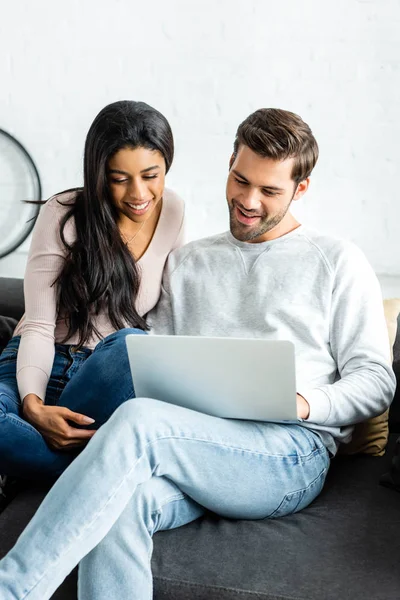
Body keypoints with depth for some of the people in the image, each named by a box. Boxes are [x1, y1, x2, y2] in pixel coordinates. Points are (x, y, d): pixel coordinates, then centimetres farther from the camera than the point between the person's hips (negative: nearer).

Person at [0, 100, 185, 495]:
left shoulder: (173, 212, -1)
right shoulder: (63, 215, -10)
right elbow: (38, 327, -10)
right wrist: (33, 405, -28)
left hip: (115, 374, 2)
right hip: (40, 365, -1)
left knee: (131, 345, -37)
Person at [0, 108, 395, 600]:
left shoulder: (338, 262, 12)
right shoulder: (187, 262, 23)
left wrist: (303, 403, -12)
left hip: (290, 452, -3)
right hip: (192, 447, 3)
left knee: (139, 420, -32)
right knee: (118, 505, -33)